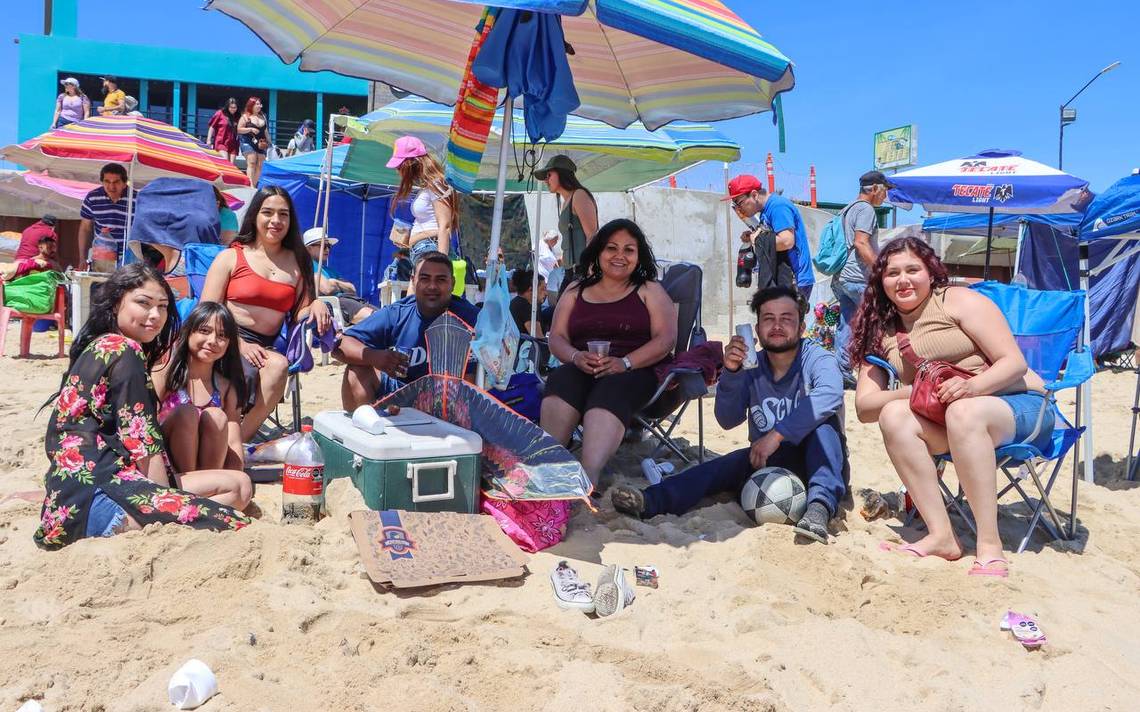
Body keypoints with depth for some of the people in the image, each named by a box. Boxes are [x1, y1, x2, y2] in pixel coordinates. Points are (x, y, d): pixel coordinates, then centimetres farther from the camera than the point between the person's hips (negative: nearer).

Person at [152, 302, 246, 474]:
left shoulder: (227, 387, 6)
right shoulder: (164, 374, -2)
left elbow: (234, 444, -2)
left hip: (209, 464, 2)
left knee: (216, 417, -23)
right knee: (186, 413, -25)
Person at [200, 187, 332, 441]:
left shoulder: (298, 263, 19)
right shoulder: (230, 257, 11)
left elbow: (298, 317, 15)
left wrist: (316, 305, -9)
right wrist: (240, 344, -14)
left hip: (266, 348, 3)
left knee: (278, 366, -34)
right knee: (277, 365, -34)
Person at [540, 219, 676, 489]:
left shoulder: (649, 291, 16)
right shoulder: (576, 291, 23)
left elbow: (666, 338, 2)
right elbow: (556, 338, 14)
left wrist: (624, 363, -15)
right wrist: (576, 357, -11)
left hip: (634, 372, -2)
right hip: (582, 371, 3)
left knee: (609, 391, -38)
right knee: (560, 380, -33)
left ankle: (587, 479, -59)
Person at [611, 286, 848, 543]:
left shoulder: (819, 359, -11)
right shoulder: (751, 368, 0)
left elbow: (829, 395, -35)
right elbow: (728, 420, -10)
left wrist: (776, 434, -40)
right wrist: (731, 373, -26)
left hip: (818, 463, -3)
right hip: (767, 459, 3)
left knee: (822, 422, -31)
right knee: (723, 466, -24)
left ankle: (821, 504, -45)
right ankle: (650, 502, -41)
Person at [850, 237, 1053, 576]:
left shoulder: (959, 300, -3)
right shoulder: (880, 331, 9)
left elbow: (1015, 362, -10)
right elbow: (864, 406, -2)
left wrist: (972, 386, -30)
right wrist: (913, 392, -21)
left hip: (1020, 406, -4)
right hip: (945, 421, 4)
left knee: (963, 412, -36)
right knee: (894, 415, -25)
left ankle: (989, 545, -33)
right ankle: (941, 535, -27)